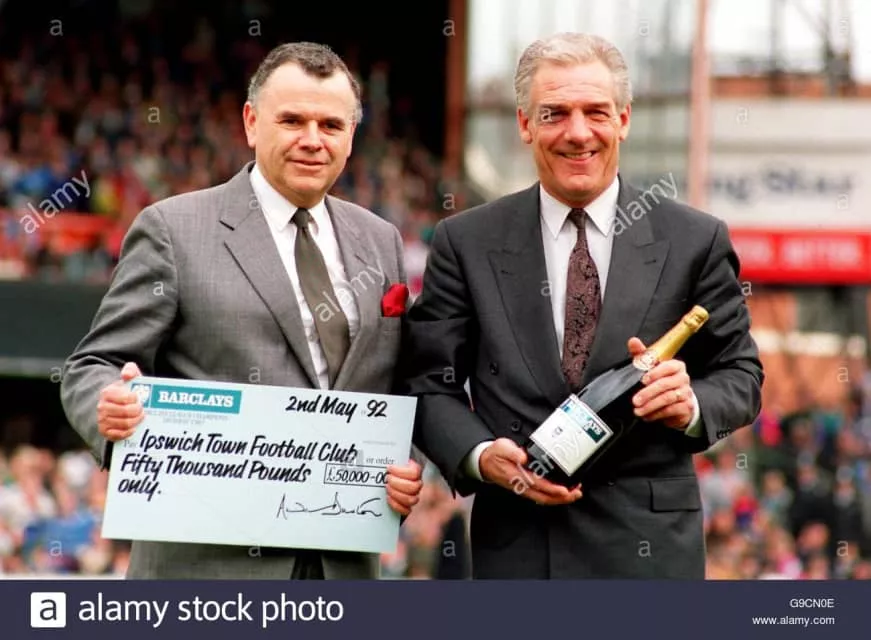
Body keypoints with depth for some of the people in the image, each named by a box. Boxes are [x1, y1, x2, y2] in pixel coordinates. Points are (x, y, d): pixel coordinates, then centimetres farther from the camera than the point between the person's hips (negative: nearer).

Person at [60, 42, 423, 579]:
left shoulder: (380, 243, 16)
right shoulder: (173, 230, 0)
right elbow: (93, 369, -2)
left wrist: (408, 464, -2)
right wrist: (111, 410, -25)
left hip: (344, 568, 5)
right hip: (209, 561, -5)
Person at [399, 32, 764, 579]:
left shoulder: (696, 241, 5)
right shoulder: (466, 243, 5)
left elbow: (740, 375, 8)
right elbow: (429, 383, 4)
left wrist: (692, 404, -14)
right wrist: (480, 455, -15)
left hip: (651, 546, 0)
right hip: (517, 548, 0)